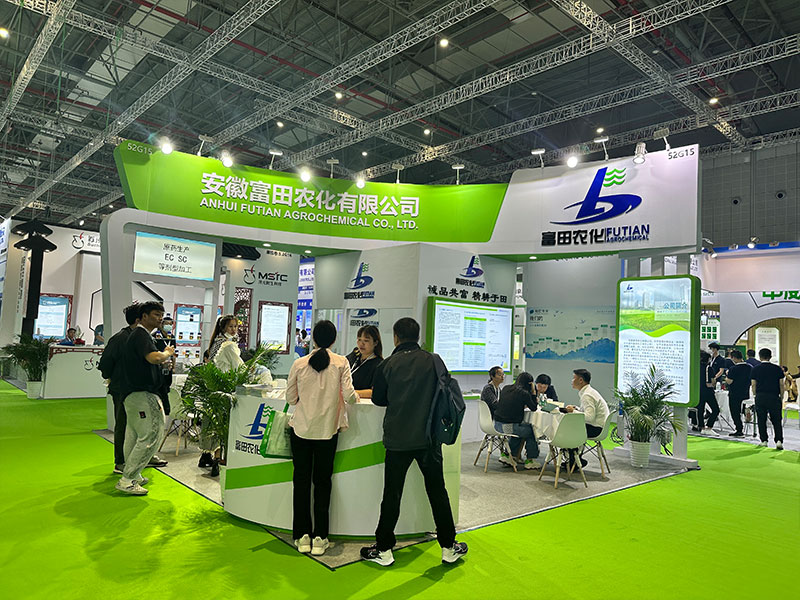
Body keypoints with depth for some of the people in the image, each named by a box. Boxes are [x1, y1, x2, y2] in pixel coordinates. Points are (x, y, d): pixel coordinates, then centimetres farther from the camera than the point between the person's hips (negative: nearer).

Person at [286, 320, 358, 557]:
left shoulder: (299, 364, -3)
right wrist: (356, 396, 12)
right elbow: (348, 394, -11)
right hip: (327, 430, -1)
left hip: (301, 429, 1)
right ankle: (319, 538, 13)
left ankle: (302, 536, 17)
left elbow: (290, 397, 2)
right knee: (322, 482, 10)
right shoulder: (341, 363, -7)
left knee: (301, 480, 11)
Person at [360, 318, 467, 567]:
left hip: (397, 440, -1)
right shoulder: (433, 361, -4)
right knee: (437, 492, 12)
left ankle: (384, 549, 18)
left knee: (392, 494, 9)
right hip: (429, 437, 1)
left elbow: (378, 399, 5)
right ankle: (449, 547, 22)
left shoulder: (387, 365, -6)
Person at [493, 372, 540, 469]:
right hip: (509, 426, -7)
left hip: (497, 424, 7)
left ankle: (506, 455, 31)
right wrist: (533, 392, 3)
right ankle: (530, 460, 25)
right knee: (532, 430, 17)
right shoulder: (524, 393, -12)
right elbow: (534, 408, 2)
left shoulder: (506, 388, 8)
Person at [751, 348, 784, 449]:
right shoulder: (777, 369, 1)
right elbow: (781, 385, 3)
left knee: (761, 420, 8)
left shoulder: (755, 369, 1)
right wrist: (781, 396, 12)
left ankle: (764, 440, 12)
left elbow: (754, 385, 1)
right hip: (774, 397, 0)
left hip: (760, 396, 0)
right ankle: (779, 440, -7)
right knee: (776, 420, 6)